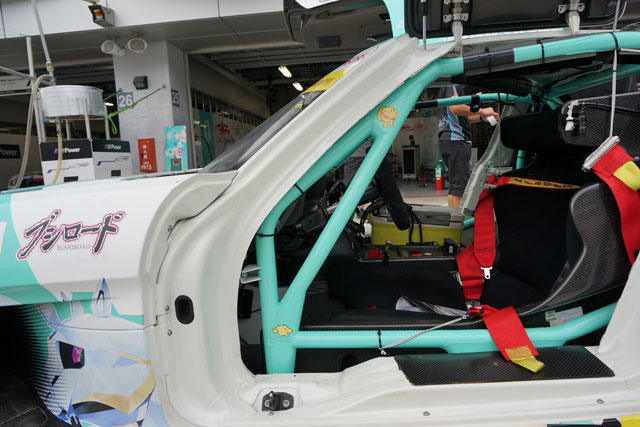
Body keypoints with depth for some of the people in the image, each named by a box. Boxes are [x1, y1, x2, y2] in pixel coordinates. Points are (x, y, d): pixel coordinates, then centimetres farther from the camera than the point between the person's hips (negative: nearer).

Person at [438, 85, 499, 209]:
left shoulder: (448, 87, 25)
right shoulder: (452, 86, -5)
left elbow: (461, 117, 26)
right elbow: (455, 108, -23)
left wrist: (481, 117, 14)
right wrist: (481, 111, -17)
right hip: (455, 140, -11)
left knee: (454, 186, 11)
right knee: (459, 186, -13)